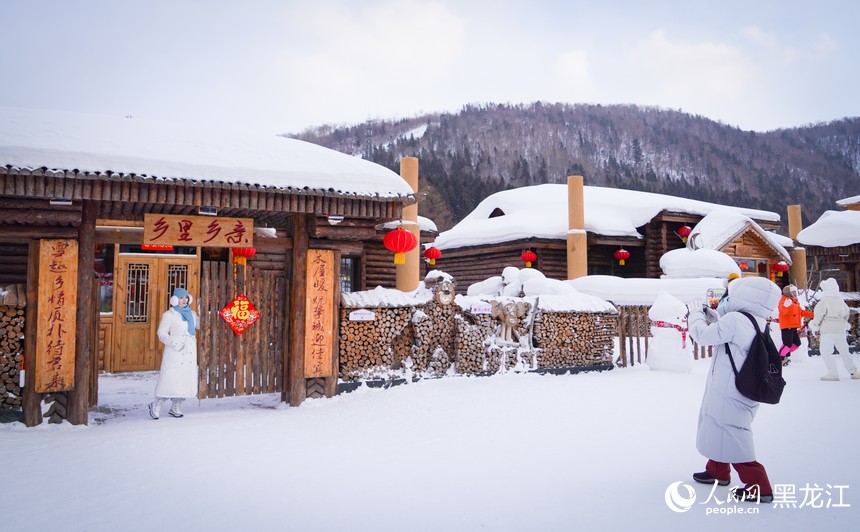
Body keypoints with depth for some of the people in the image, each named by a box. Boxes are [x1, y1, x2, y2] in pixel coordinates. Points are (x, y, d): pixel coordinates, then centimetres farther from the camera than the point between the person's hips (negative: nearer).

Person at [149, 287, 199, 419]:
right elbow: (162, 333, -8)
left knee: (187, 379, 5)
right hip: (175, 352, -6)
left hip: (190, 352, 6)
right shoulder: (169, 315, -5)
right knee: (171, 379, -7)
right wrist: (172, 342, -23)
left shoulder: (192, 314, 13)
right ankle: (156, 405, 10)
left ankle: (176, 407, 16)